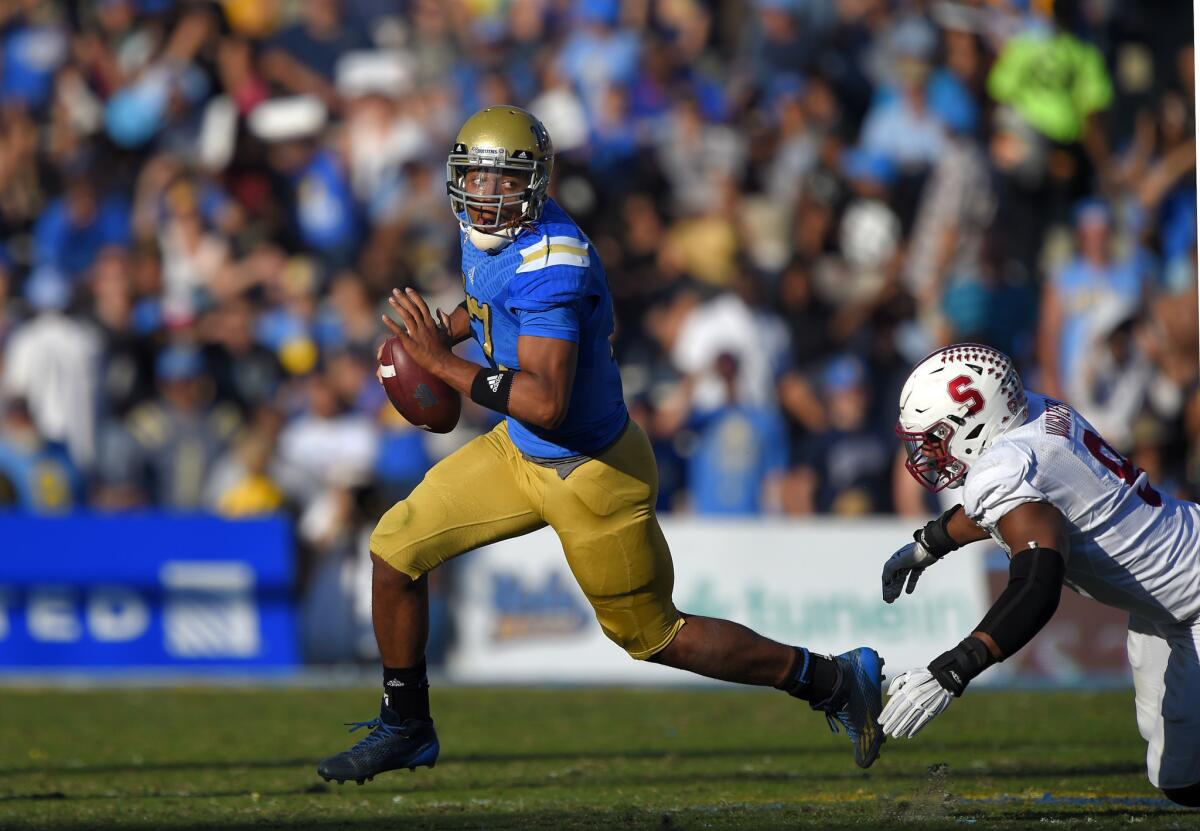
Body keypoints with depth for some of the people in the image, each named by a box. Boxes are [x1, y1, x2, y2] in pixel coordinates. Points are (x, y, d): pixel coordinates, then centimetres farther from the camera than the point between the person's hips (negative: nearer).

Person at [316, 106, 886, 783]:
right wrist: (448, 330, 7)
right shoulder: (486, 225, -2)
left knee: (654, 635, 7)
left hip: (592, 474, -9)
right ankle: (406, 728, 20)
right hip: (521, 451, 9)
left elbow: (546, 403, -37)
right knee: (396, 549, 4)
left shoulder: (547, 261, -31)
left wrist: (443, 363, -31)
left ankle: (833, 679, 22)